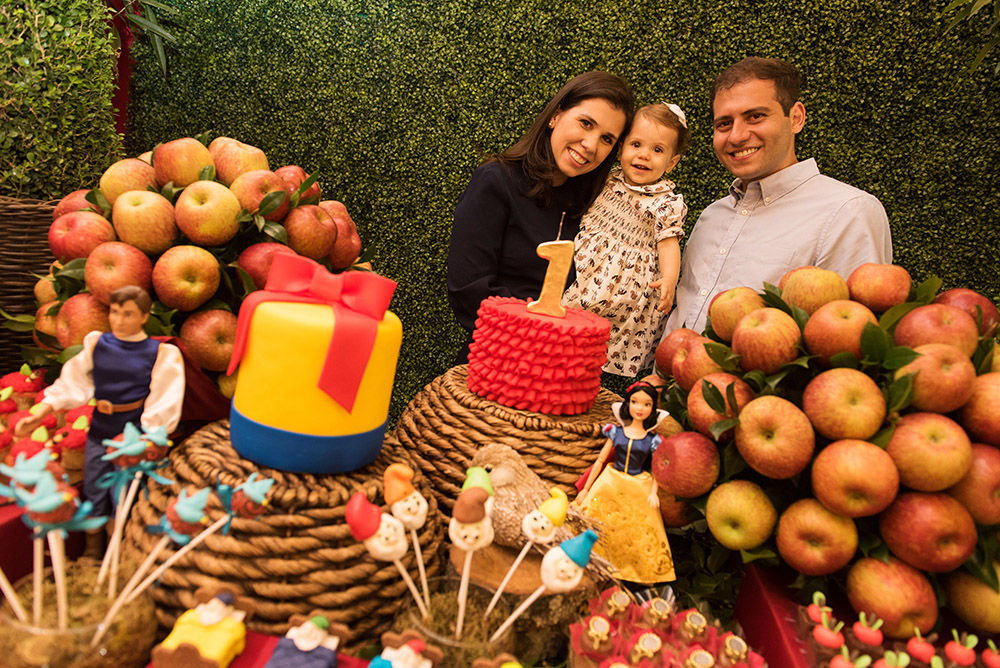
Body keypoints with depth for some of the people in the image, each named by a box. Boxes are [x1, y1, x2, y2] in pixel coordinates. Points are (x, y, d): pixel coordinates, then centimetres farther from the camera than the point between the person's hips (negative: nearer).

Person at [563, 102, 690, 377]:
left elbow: (668, 242, -12)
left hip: (626, 283, -4)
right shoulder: (610, 179, 6)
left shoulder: (668, 202, -8)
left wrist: (669, 279, -26)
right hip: (585, 270, 5)